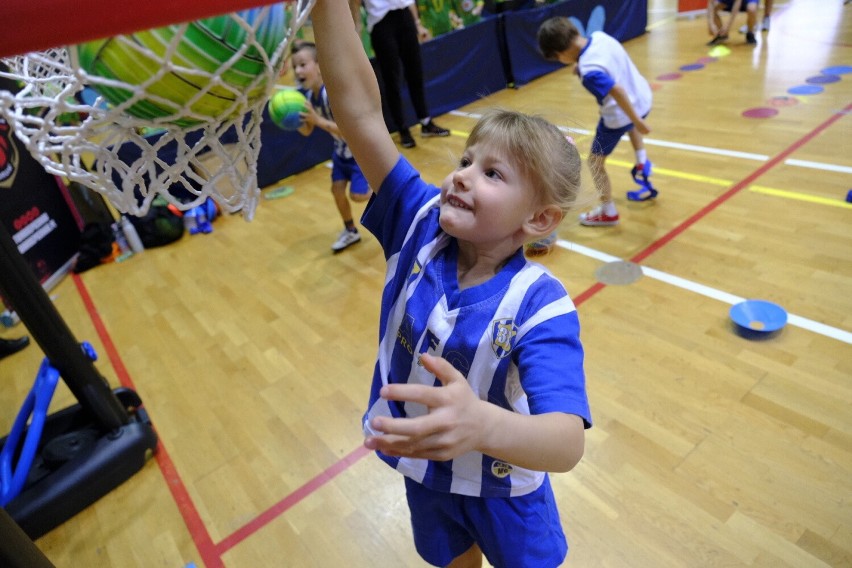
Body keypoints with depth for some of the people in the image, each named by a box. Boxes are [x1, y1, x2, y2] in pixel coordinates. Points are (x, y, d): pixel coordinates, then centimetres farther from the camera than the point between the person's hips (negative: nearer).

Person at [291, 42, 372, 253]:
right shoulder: (308, 95, -7)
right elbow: (307, 131, 1)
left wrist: (318, 120, -42)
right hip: (342, 150, 8)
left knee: (357, 194, -10)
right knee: (337, 189, 10)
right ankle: (351, 231, 32)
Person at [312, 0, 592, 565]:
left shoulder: (540, 307, -31)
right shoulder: (421, 227, -20)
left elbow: (567, 443, -42)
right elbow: (360, 110, -27)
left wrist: (483, 425, -62)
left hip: (503, 487, -3)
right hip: (424, 469, 4)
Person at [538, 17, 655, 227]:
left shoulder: (589, 71, -33)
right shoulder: (599, 36, -8)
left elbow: (619, 93, -34)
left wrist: (636, 122, -27)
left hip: (620, 116, -9)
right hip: (643, 98, 9)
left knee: (595, 161, 8)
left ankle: (608, 212, 20)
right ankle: (642, 165, 48)